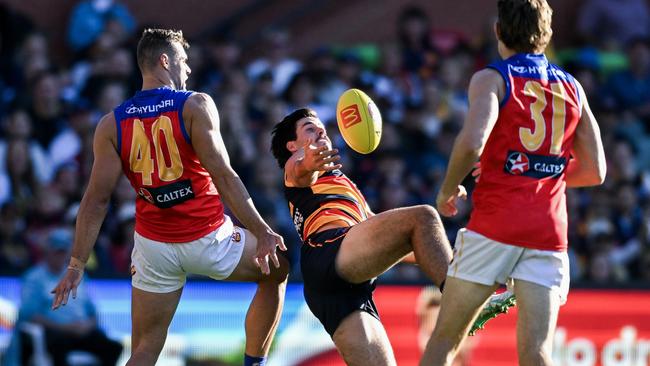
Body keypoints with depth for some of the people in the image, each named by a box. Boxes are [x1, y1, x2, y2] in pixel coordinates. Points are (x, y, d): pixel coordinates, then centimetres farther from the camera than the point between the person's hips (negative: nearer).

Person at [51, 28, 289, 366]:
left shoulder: (111, 125, 0)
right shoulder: (196, 106, -10)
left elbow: (96, 201, -2)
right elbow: (223, 177, -16)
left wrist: (76, 265, 2)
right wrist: (262, 234, -13)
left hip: (153, 246, 3)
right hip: (208, 239, -3)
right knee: (277, 270, 25)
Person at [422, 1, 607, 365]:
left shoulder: (492, 79, 0)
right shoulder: (572, 88, 14)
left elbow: (472, 143, -17)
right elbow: (595, 171, 15)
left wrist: (448, 190, 0)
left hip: (495, 224, -3)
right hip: (549, 230, 3)